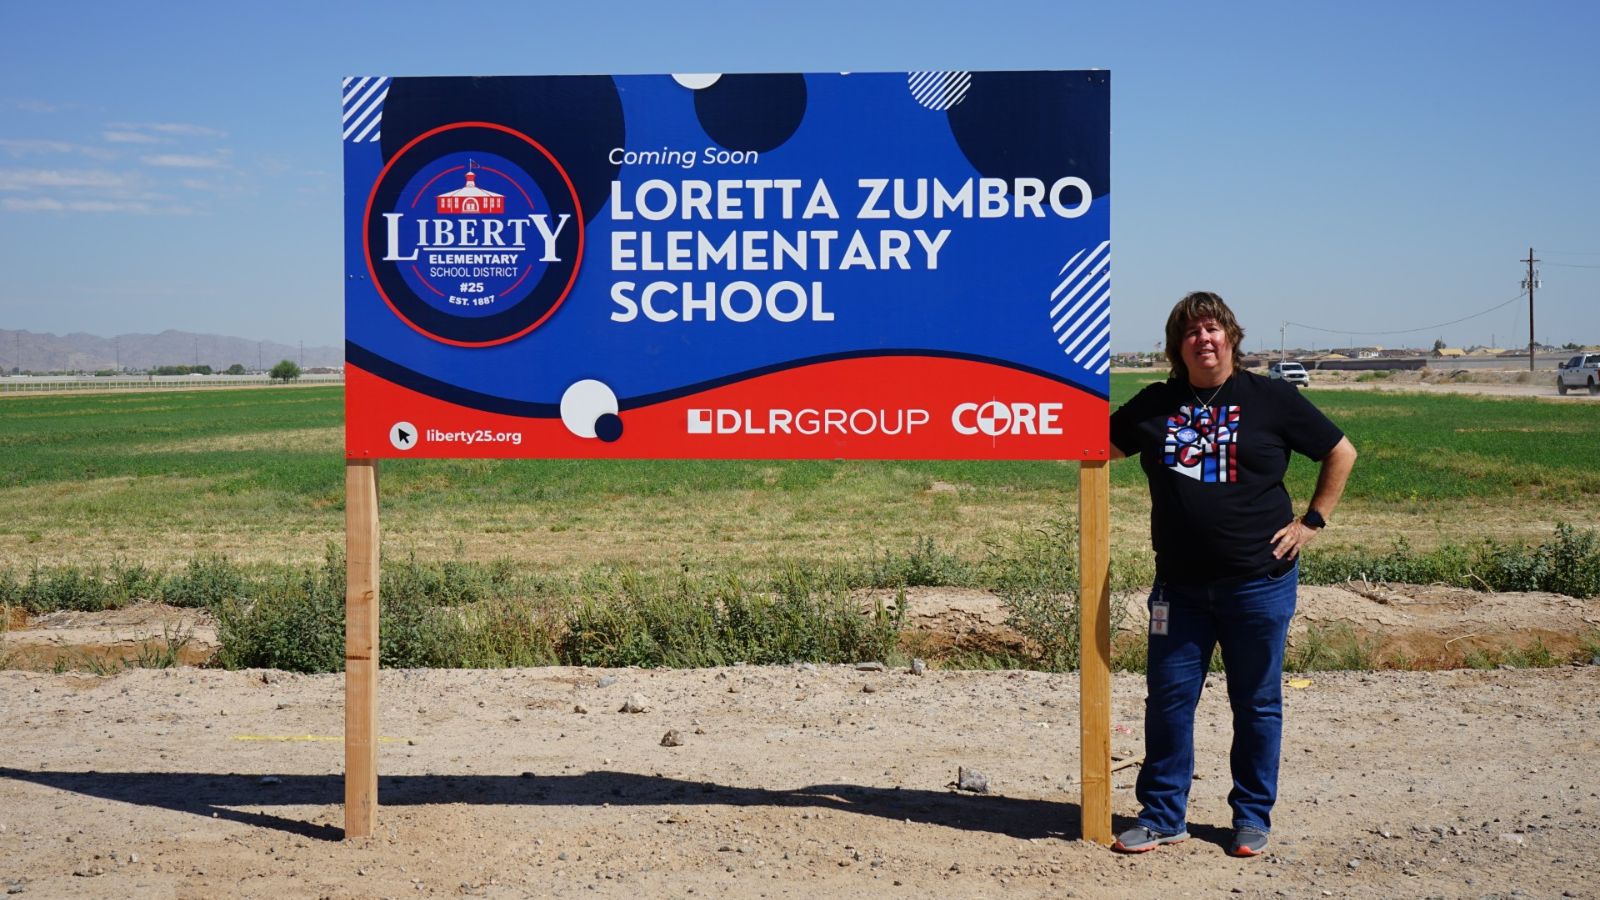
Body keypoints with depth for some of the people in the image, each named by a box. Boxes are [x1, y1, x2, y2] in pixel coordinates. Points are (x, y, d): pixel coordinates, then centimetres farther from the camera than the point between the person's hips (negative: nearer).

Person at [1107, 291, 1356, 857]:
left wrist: (1313, 521, 1)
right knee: (1168, 697, 4)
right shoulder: (1156, 404, 8)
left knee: (1256, 703, 8)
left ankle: (1253, 817, 24)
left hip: (1259, 581, -2)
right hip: (1179, 585, 2)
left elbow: (1341, 453, 8)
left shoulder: (1271, 399, 0)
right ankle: (1163, 816, 17)